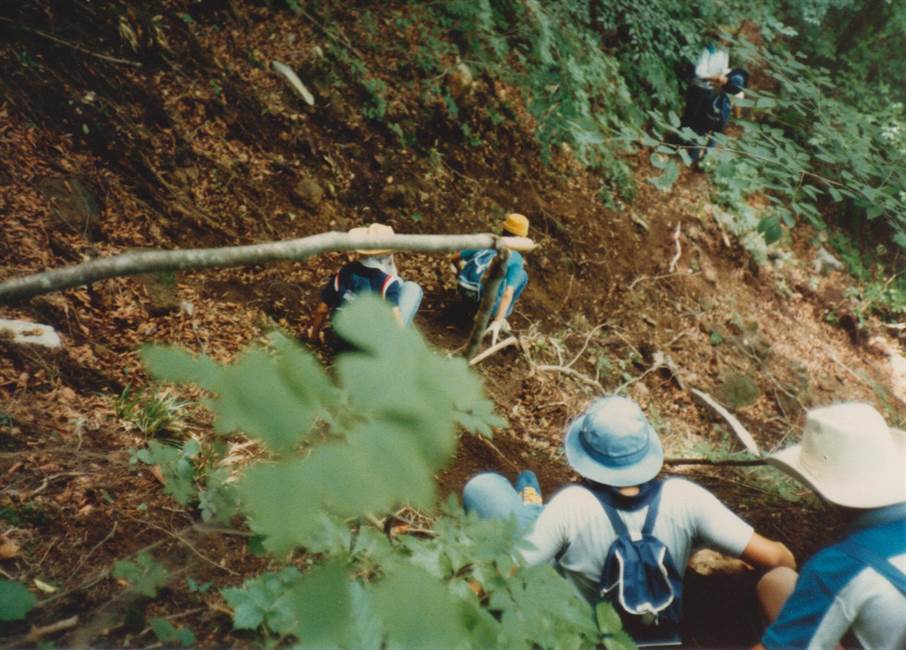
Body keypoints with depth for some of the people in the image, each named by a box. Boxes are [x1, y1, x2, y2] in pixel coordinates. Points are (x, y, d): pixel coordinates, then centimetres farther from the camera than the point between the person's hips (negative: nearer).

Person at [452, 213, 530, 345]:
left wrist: (463, 273, 36)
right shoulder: (517, 259, -8)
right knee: (521, 275, 14)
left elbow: (455, 258, 17)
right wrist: (497, 322, -26)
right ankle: (500, 317, 14)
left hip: (465, 293, 6)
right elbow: (508, 294, -21)